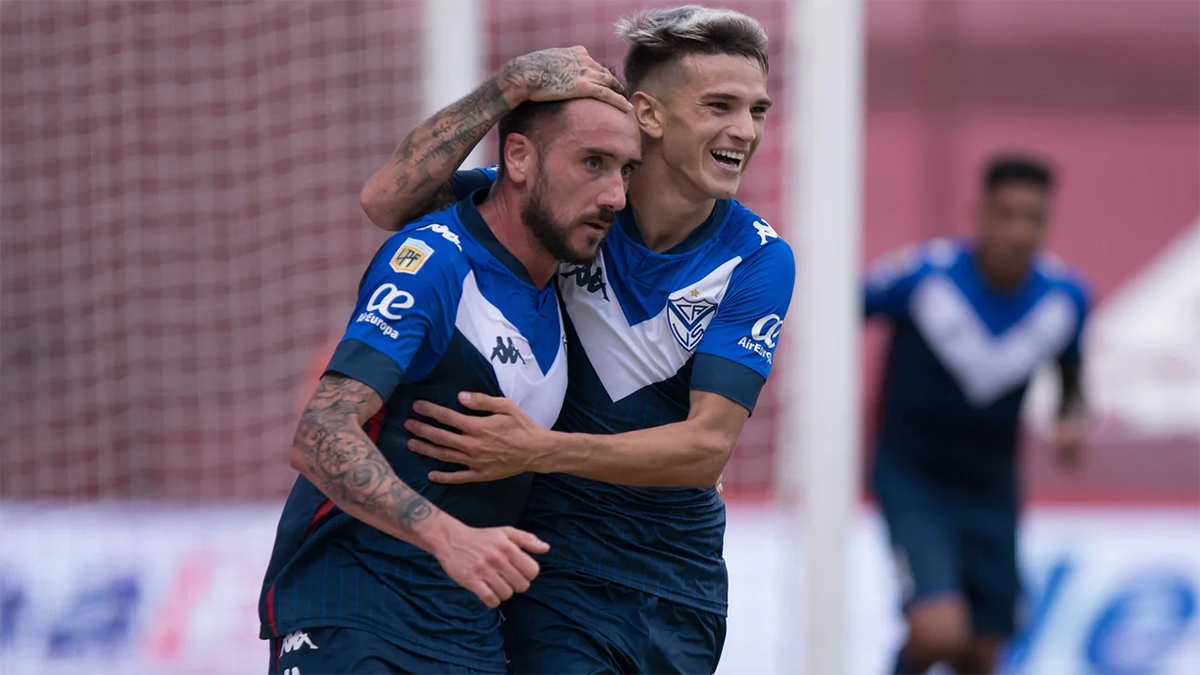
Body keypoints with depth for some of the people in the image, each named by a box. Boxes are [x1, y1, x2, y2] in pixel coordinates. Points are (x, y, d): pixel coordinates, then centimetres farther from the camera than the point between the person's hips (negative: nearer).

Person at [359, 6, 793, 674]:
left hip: (682, 584, 2)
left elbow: (709, 445, -17)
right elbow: (387, 201, -16)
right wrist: (510, 88, -26)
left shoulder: (759, 260, -9)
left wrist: (543, 450, -31)